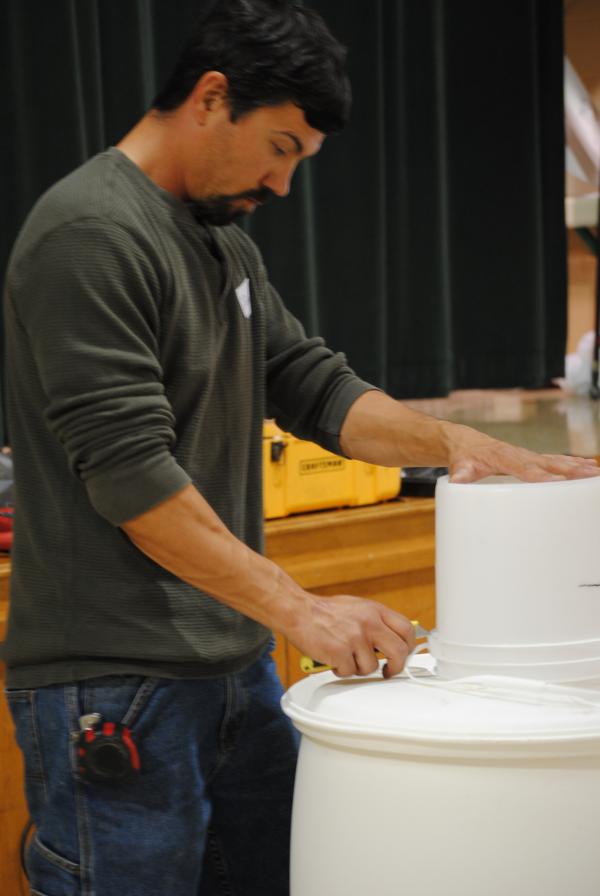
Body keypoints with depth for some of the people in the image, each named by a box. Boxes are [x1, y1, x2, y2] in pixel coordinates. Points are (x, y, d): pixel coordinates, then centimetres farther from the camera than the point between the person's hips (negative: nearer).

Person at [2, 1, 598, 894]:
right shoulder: (90, 234, -16)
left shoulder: (227, 246, 16)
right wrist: (299, 609, -22)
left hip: (236, 666, 9)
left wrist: (454, 441, -1)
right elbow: (129, 470, -22)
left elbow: (315, 386, 15)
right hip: (115, 688, -9)